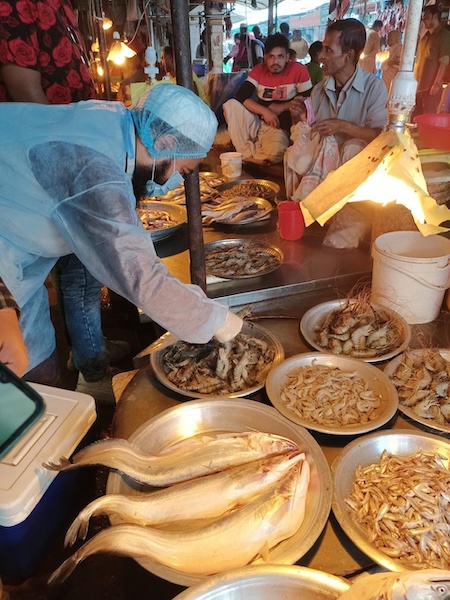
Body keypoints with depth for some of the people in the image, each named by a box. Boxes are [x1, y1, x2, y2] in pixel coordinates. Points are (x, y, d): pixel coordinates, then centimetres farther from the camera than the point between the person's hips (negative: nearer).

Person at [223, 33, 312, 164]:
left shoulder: (299, 70, -5)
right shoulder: (259, 70, 2)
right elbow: (241, 96, -9)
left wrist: (282, 107, -10)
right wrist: (264, 111, -20)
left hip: (280, 129, -3)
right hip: (257, 123, 4)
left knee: (275, 151, -38)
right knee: (230, 105, -20)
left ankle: (248, 158, -4)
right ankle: (247, 154, -19)